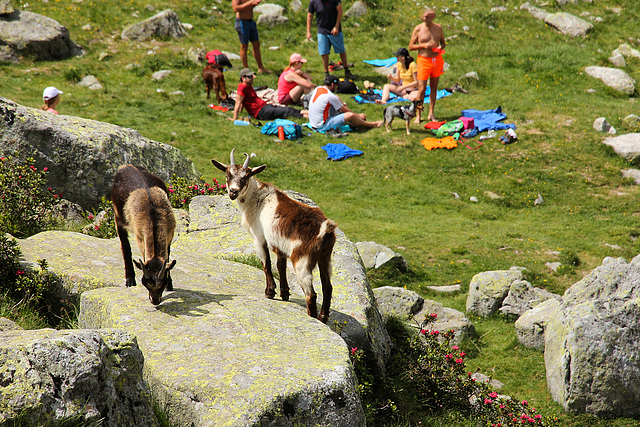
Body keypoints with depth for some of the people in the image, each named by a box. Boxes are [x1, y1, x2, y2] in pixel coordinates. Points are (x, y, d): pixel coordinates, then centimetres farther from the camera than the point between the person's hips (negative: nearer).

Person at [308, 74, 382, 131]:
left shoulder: (317, 89, 4)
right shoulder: (330, 96, -20)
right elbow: (344, 110, -7)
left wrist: (341, 103, 30)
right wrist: (358, 115, 7)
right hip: (322, 127, -10)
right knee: (350, 115, -22)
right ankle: (371, 124, 2)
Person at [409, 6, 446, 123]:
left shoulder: (438, 28, 6)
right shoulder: (418, 29, -3)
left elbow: (443, 42, 18)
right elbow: (411, 46, 0)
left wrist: (441, 47, -6)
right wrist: (424, 45, -15)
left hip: (436, 60, 3)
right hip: (424, 60, -3)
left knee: (434, 87, 7)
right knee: (422, 88, -8)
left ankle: (431, 114, 15)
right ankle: (418, 115, 1)